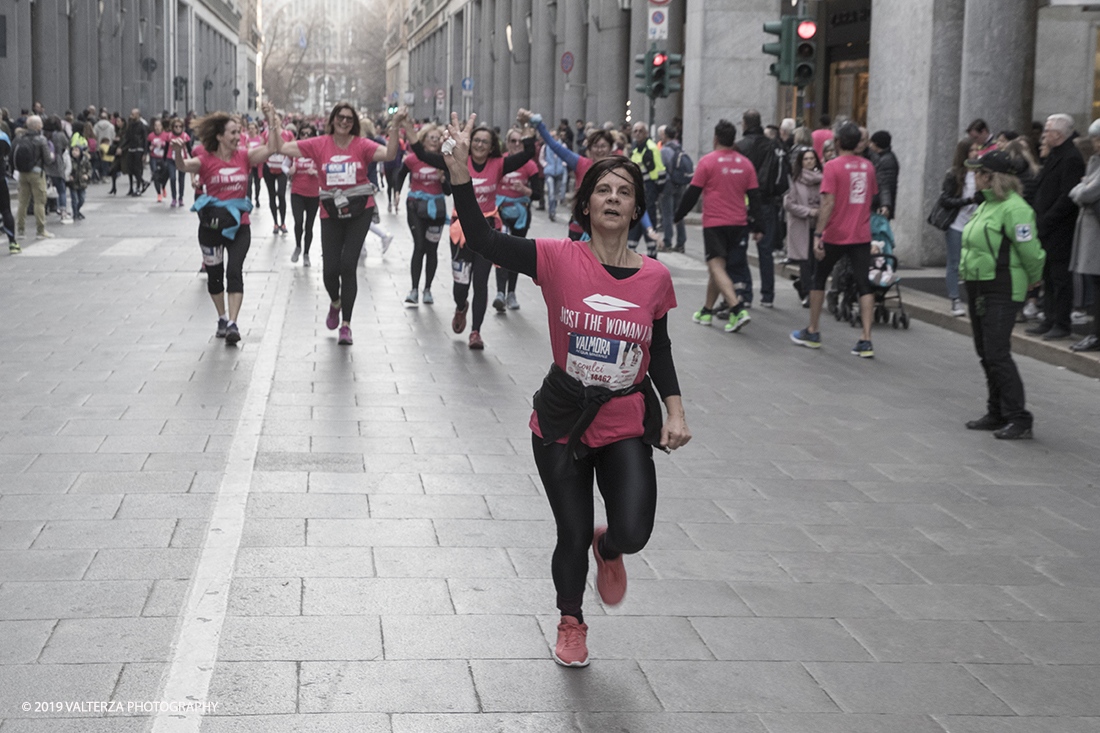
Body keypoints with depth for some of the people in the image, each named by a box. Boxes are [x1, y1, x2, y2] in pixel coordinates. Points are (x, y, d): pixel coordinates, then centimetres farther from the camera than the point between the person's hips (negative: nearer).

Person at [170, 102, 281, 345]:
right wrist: (178, 153, -43)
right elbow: (184, 167, -23)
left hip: (238, 224, 0)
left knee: (234, 272, -12)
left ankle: (233, 324, -13)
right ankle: (222, 318, 30)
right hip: (211, 224, 0)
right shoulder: (206, 160, -6)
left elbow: (272, 148, -8)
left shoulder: (244, 156, 1)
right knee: (215, 274, 11)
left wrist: (271, 120, -17)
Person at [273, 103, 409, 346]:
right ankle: (335, 303, 37)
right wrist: (275, 125, -3)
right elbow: (282, 148, 3)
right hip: (331, 213, 2)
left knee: (348, 264, -11)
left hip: (360, 210, -2)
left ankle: (346, 325, 1)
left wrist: (394, 127, -25)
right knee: (330, 268, -2)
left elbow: (389, 154, -19)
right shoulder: (320, 144, 1)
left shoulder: (361, 145, -3)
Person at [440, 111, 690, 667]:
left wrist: (675, 412, -3)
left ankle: (608, 548, 27)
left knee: (632, 533, -14)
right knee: (572, 535, 8)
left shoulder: (655, 277, -4)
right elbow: (483, 241, -21)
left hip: (627, 424, 1)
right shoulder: (560, 260, -11)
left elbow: (660, 352, 7)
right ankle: (571, 622, 39)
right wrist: (461, 173, -31)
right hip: (562, 420, -1)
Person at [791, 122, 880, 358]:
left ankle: (812, 332, 24)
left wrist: (818, 235, -16)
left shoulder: (833, 166, -10)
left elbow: (828, 203, -16)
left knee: (819, 278, 15)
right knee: (864, 286, 1)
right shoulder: (868, 166, 6)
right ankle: (866, 341, -8)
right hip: (862, 236, 4)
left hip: (835, 235, -4)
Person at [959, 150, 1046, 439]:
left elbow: (1030, 251, -17)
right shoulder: (987, 204, 14)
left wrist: (1033, 281, -3)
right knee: (986, 353, 14)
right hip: (978, 287, 10)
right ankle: (997, 414, 23)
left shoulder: (1014, 208, -18)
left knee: (997, 354, -12)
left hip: (1001, 291, -10)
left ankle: (1019, 420, -7)